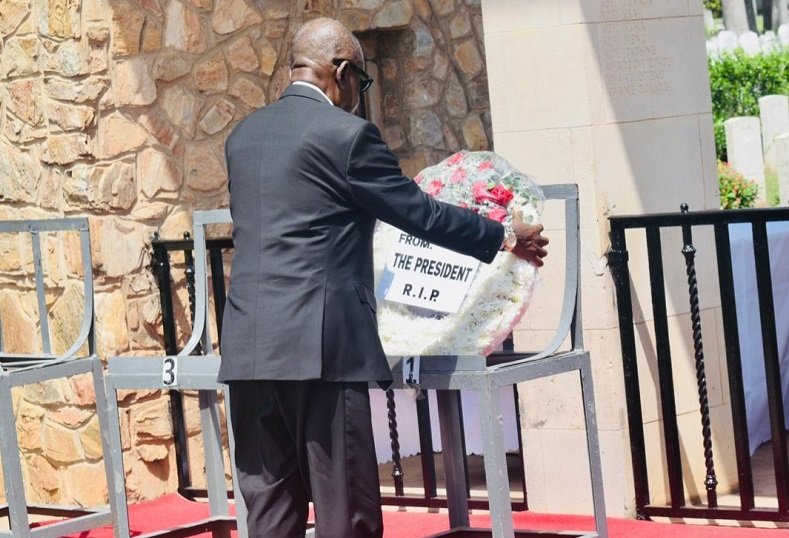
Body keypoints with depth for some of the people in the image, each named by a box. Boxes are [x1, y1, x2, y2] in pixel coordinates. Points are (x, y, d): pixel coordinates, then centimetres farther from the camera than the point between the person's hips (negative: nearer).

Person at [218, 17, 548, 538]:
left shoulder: (244, 134, 15)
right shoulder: (347, 134, -7)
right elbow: (421, 214, -2)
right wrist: (505, 237, 12)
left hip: (248, 348, 7)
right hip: (318, 347, -7)